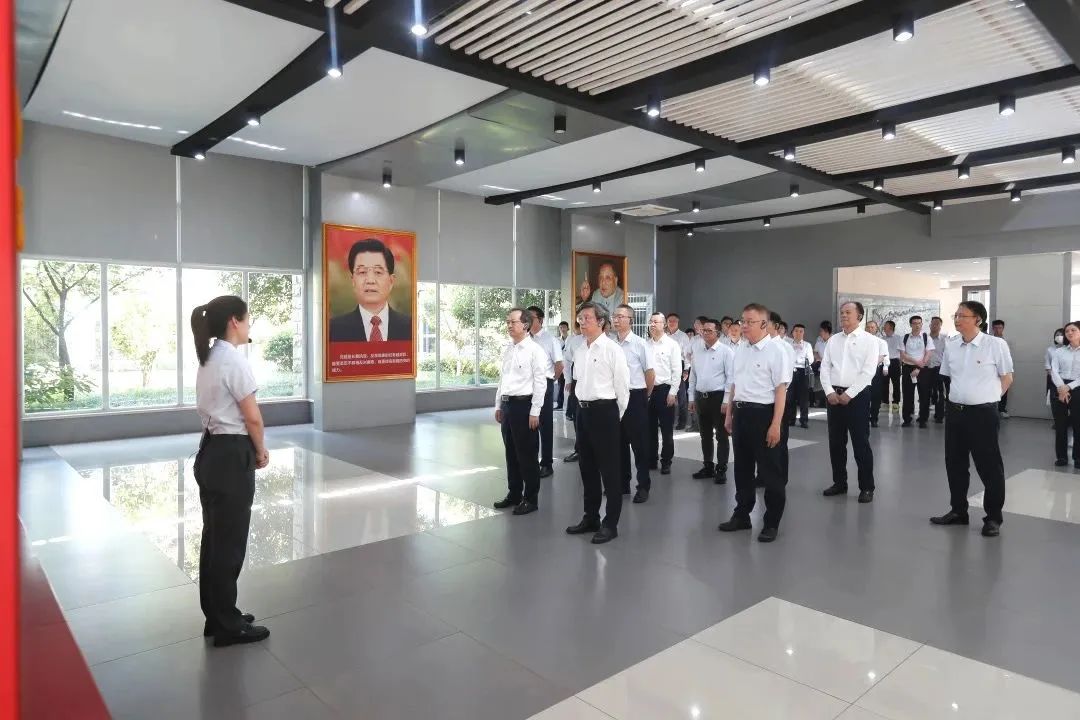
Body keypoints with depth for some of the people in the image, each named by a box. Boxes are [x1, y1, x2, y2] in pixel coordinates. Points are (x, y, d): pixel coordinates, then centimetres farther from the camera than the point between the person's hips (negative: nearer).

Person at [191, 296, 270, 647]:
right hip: (231, 456, -10)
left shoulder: (208, 359, 10)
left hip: (211, 452, 10)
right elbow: (252, 418, -17)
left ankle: (217, 617, 31)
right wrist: (261, 451, 0)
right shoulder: (234, 359, -18)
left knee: (215, 538, 17)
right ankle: (227, 625, 16)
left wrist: (253, 448, 10)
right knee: (230, 543, 2)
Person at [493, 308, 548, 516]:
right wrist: (498, 405, 15)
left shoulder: (534, 350, -11)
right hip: (507, 404, 7)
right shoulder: (508, 350, 12)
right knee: (511, 453, 16)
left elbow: (540, 383, -13)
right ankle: (514, 493, 30)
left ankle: (530, 498, 15)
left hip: (524, 405, -7)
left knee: (527, 454, 2)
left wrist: (535, 412, -15)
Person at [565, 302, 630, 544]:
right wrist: (583, 407, 15)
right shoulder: (580, 352, 11)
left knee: (609, 469, 2)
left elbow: (622, 387, -8)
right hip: (583, 411, 8)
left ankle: (610, 524, 13)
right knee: (587, 467, 15)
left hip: (604, 411, -7)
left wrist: (614, 416, 0)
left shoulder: (612, 349, -11)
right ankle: (590, 517, 29)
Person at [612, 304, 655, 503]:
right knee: (619, 442, 14)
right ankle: (622, 483, 27)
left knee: (639, 443, 4)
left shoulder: (640, 343, -9)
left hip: (635, 397, -4)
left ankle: (644, 486, 15)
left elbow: (650, 372, -3)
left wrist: (644, 397, 5)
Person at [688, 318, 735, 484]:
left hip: (718, 397, -6)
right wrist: (692, 398, 12)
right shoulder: (698, 352, 10)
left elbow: (731, 377, -12)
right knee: (705, 434, 15)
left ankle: (721, 470, 12)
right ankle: (707, 466, 27)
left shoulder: (726, 351, -8)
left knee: (721, 435, 3)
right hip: (700, 397, 6)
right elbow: (693, 376, 15)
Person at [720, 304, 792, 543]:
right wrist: (729, 415, 17)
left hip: (763, 414, -7)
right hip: (741, 414, 7)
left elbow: (781, 389, -16)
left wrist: (776, 424, -20)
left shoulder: (775, 351, -12)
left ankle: (772, 523, 19)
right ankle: (741, 515, 32)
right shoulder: (741, 351, 9)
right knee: (742, 468, 17)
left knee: (770, 471, 6)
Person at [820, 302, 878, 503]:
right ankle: (839, 483, 23)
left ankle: (866, 487, 11)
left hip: (858, 396, -5)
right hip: (834, 395, 5)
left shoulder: (869, 340, -3)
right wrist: (830, 392, -7)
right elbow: (825, 367, 6)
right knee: (835, 442, 10)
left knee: (861, 443, 0)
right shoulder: (833, 340, 11)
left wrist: (848, 394, -15)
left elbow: (868, 372, -11)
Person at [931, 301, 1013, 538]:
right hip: (954, 411, 5)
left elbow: (1006, 378, 0)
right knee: (954, 464, 14)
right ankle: (958, 511, 29)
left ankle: (993, 518, 18)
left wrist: (986, 398, 2)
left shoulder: (996, 344, -10)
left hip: (983, 413, -5)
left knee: (989, 467, 4)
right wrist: (961, 396, 12)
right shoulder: (950, 345, 3)